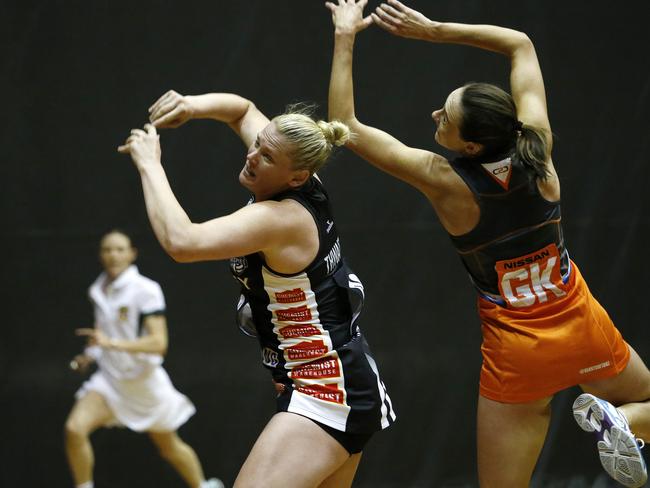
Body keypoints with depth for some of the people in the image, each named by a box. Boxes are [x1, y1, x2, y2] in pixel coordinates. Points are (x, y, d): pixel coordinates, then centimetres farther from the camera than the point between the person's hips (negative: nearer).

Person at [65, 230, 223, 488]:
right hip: (109, 379, 4)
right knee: (74, 429, -21)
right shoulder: (98, 290, 4)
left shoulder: (145, 290, -17)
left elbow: (159, 343, -26)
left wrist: (113, 343, -36)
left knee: (170, 449, 14)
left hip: (145, 379, -4)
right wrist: (91, 355, 5)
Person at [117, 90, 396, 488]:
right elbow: (242, 109, 20)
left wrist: (149, 164, -22)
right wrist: (192, 106, 1)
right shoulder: (305, 187, 3)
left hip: (322, 395, -11)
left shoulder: (277, 218, -22)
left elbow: (181, 242, -34)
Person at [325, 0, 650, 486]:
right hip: (583, 329, 3)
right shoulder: (538, 146, -12)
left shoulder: (445, 182, -20)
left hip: (518, 352, -2)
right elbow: (521, 44, 3)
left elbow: (346, 125, -12)